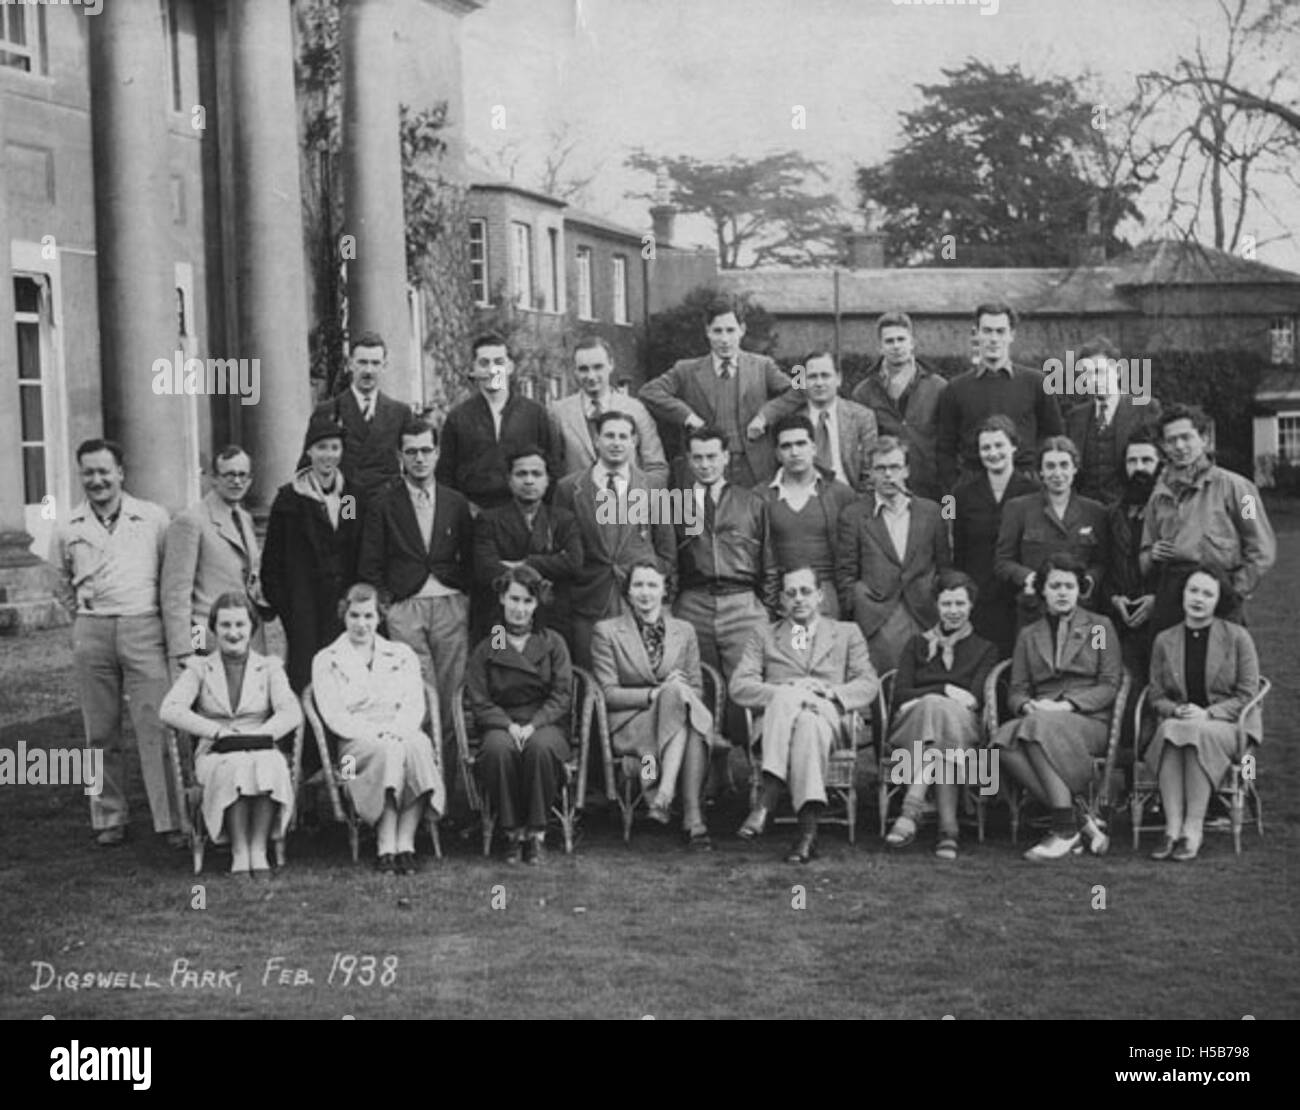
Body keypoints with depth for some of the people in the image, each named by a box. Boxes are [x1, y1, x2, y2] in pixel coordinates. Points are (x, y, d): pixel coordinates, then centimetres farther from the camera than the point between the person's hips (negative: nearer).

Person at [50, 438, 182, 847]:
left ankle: (171, 819, -3)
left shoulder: (154, 518, 2)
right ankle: (109, 818, 16)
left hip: (144, 629, -2)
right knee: (102, 733, 7)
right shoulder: (68, 529, 8)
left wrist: (172, 624, 9)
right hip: (91, 633, 2)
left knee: (156, 728, -6)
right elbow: (62, 584, 22)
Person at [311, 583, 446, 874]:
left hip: (403, 734, 2)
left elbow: (415, 705, 9)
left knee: (418, 745, -35)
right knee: (389, 751, -37)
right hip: (356, 743, -2)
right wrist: (375, 733, -14)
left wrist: (396, 730, -13)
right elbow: (333, 716, 1)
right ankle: (385, 846, -41)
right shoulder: (326, 660, 14)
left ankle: (406, 843, -39)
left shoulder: (402, 655, 22)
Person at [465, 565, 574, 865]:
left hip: (546, 724, 0)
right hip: (501, 724, 0)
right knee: (498, 749, -36)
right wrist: (508, 725, -15)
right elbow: (479, 703, 4)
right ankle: (513, 832, -22)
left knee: (540, 746, -37)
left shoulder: (552, 643, 11)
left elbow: (562, 696, 2)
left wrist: (533, 725, -15)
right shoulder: (486, 648, 12)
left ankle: (537, 834, -23)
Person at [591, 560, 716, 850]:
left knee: (679, 695, -35)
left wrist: (679, 694, -11)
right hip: (629, 726, -3)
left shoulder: (684, 631, 19)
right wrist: (655, 694, -15)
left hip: (678, 717, 3)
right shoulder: (607, 632, 9)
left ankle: (665, 792, -43)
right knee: (675, 692, -35)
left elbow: (696, 688, 14)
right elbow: (608, 693, -1)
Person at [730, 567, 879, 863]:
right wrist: (786, 691, -11)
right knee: (787, 697, -38)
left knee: (810, 719, -38)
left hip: (829, 715, 0)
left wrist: (831, 692, -11)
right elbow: (738, 687, 8)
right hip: (776, 718, 0)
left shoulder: (847, 633, 24)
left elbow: (868, 684, 11)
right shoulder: (764, 636, 23)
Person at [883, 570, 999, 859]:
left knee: (935, 709, -37)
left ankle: (912, 810, -45)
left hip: (964, 726, -1)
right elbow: (900, 694, 9)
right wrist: (945, 691, -7)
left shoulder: (985, 650, 22)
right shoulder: (918, 644, 26)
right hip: (910, 726, 1)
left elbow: (977, 697, 3)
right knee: (937, 706, -37)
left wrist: (925, 698, -7)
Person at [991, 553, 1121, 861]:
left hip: (1089, 721, -3)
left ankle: (1065, 827, -33)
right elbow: (1016, 690, 16)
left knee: (1039, 728, -38)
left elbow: (1110, 685, 4)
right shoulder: (1028, 635, 23)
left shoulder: (1100, 627, 14)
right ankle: (1081, 820, -31)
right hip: (1040, 717, 3)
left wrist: (1067, 704, -12)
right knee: (1003, 742, -33)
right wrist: (1028, 705, -10)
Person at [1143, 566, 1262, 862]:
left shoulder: (1237, 637, 2)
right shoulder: (1165, 640, 10)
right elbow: (1157, 697, 10)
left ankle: (1193, 831, -36)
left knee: (1197, 732, -37)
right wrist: (1177, 710, -13)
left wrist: (1208, 714, -16)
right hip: (1178, 720, 2)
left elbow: (1247, 695, -2)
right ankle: (1173, 829, -39)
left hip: (1230, 726, -2)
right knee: (1168, 729, -34)